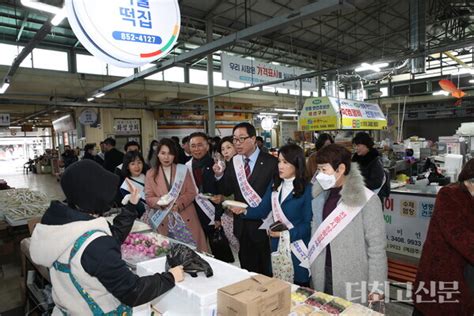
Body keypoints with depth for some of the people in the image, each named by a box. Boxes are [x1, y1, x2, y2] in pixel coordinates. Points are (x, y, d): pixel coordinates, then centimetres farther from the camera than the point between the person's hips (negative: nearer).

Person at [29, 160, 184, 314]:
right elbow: (131, 293, -26)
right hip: (98, 312, -7)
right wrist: (170, 278, -13)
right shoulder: (95, 245, -33)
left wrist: (131, 206, 8)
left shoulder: (60, 221, -8)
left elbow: (113, 236, 3)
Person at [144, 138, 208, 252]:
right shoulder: (151, 174, 5)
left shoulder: (183, 169, 5)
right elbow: (149, 198, 2)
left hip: (186, 218, 0)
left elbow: (191, 193, 1)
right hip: (164, 221, 0)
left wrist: (178, 204, -16)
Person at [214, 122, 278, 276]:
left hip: (262, 224, -4)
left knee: (266, 271, 14)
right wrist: (219, 175, -14)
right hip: (242, 225, 5)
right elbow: (227, 191, 4)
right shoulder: (234, 162, 2)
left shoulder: (271, 162, -13)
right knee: (247, 267, 19)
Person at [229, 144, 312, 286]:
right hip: (276, 244, 5)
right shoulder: (274, 185, 6)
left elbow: (308, 224, -12)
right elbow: (262, 210, 2)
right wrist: (244, 211, -14)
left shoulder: (307, 190, -11)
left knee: (298, 285, 10)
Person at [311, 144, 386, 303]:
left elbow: (376, 247, -13)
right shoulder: (321, 196, 2)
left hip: (352, 281, -5)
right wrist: (311, 263, 12)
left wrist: (376, 287, -12)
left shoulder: (366, 200, -16)